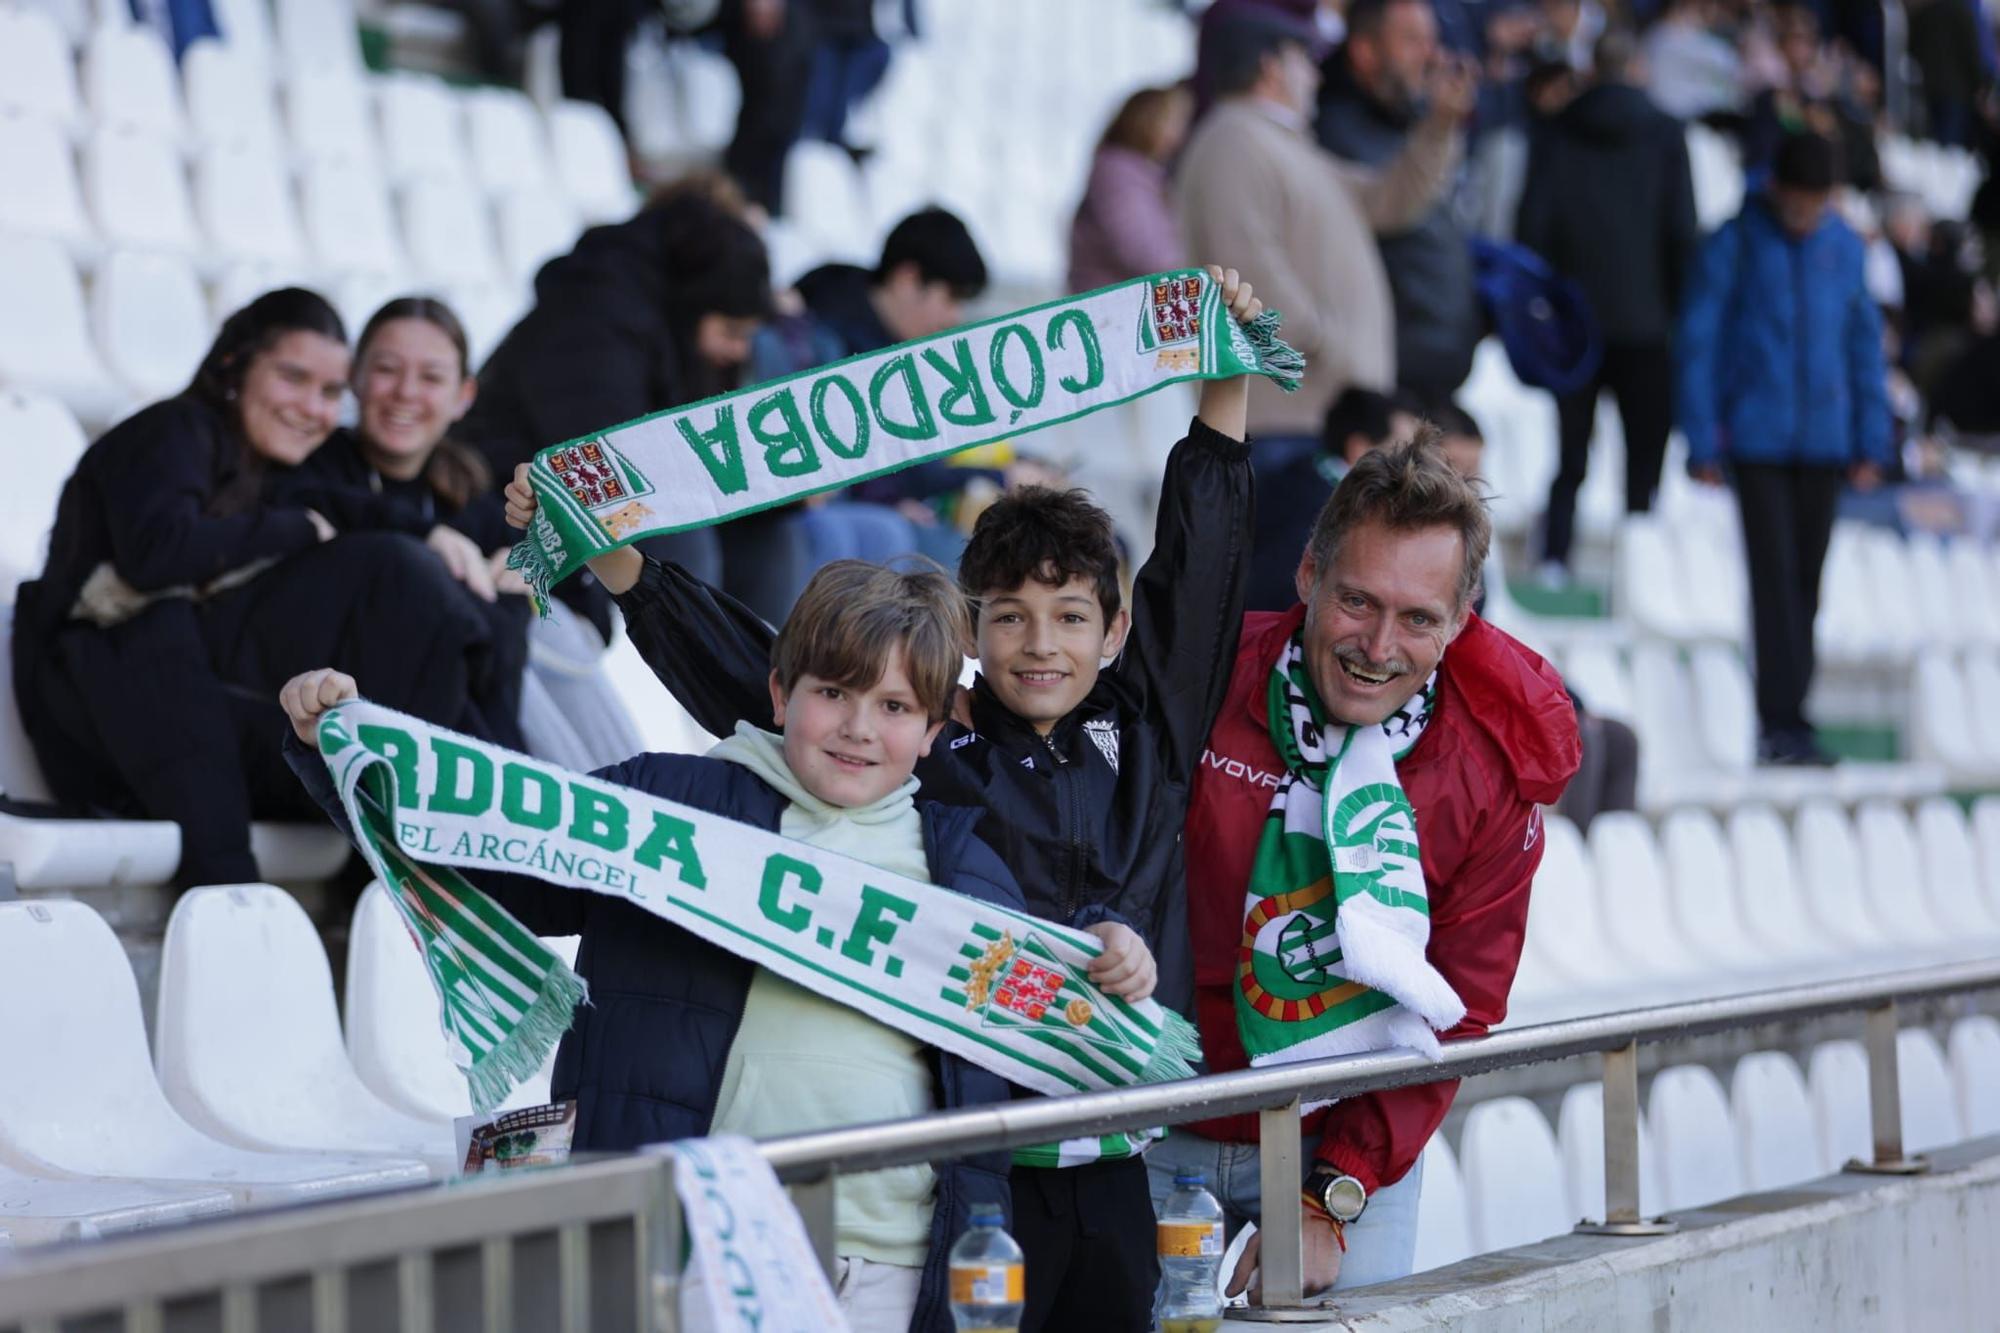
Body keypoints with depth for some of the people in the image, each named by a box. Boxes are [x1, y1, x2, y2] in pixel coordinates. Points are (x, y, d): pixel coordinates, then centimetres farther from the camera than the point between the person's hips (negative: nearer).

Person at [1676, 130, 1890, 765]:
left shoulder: (1845, 246, 7)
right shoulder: (1736, 243, -4)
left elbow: (1865, 344, 13)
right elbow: (1698, 344, -2)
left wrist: (1871, 442, 9)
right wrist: (1703, 444, -6)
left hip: (1823, 443, 4)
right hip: (1757, 442, -4)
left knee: (1805, 582, 6)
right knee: (1775, 578, -9)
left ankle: (1784, 719, 13)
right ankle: (1784, 720, -8)